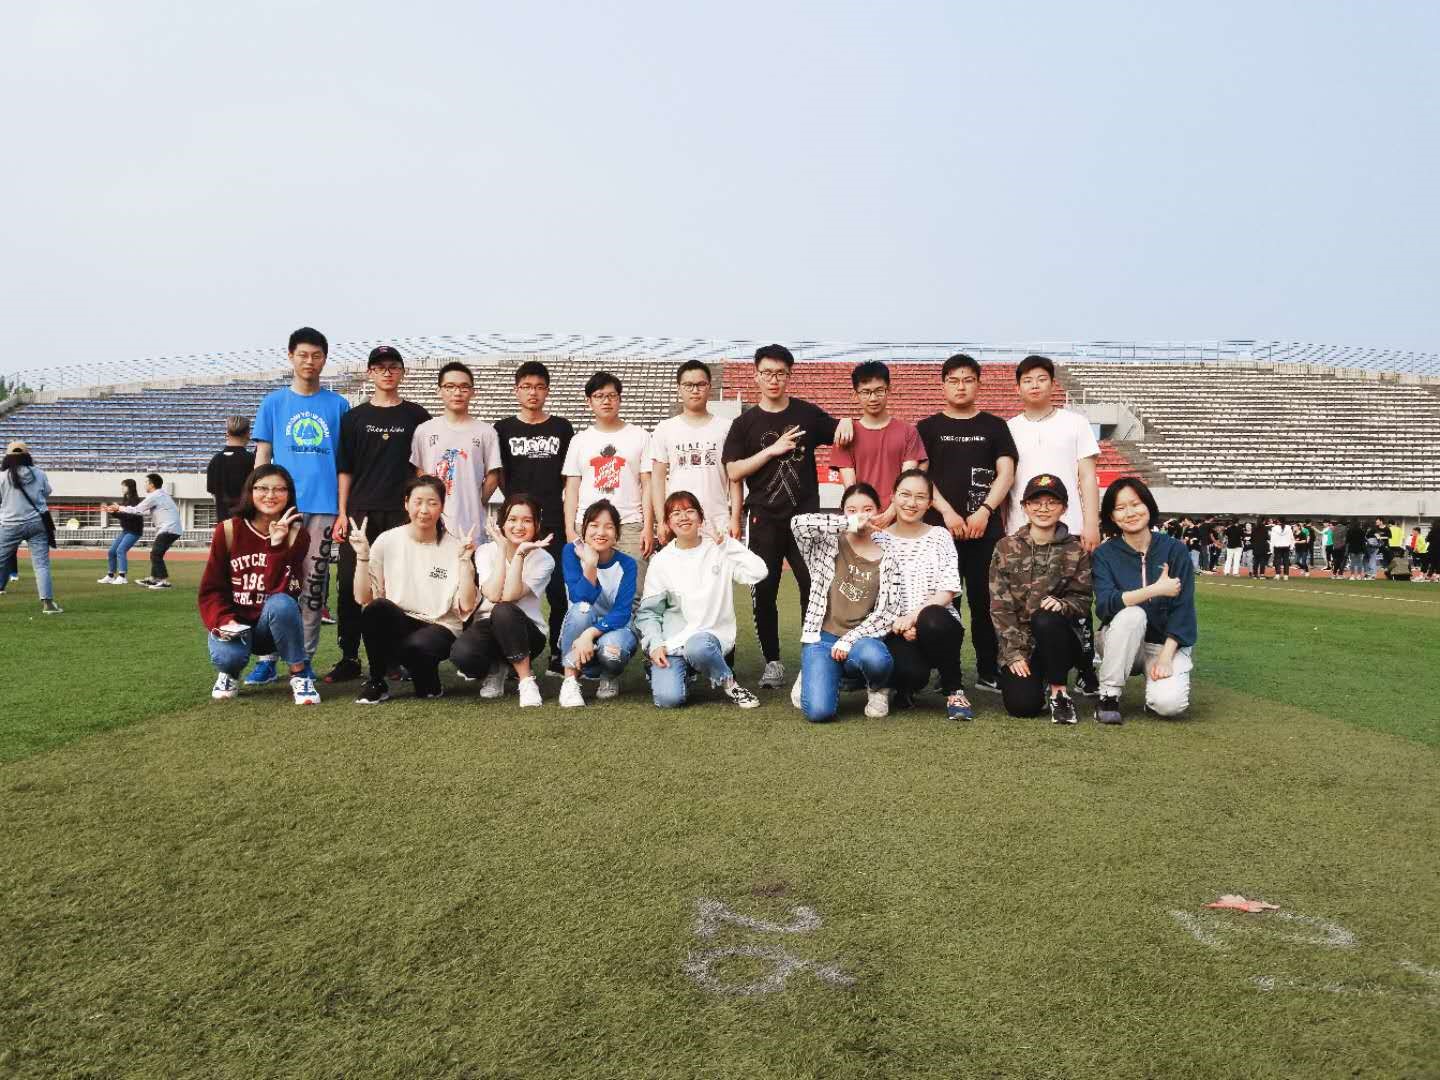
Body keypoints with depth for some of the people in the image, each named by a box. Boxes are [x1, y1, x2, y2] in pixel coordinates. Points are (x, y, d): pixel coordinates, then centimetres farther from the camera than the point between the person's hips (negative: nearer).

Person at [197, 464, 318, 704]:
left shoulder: (296, 534, -8)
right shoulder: (228, 531, -7)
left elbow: (279, 591, -19)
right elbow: (210, 589, -3)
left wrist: (277, 545, -30)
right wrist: (224, 620, -21)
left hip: (272, 625, 0)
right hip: (233, 622, 0)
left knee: (281, 603, -34)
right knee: (228, 655, -32)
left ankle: (299, 676, -15)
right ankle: (229, 673, 8)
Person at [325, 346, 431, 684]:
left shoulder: (417, 416, 8)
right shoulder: (354, 417, 11)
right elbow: (344, 469, 9)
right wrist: (342, 513, 1)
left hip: (402, 514, -1)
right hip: (360, 513, 1)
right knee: (350, 586, 0)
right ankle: (349, 659, 8)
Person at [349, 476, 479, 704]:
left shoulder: (454, 546, -4)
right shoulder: (387, 541, 0)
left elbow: (466, 606, -11)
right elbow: (363, 598, -3)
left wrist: (465, 560, -18)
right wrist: (362, 556, -13)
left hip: (440, 628, -2)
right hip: (396, 625, 2)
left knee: (416, 646, -36)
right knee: (377, 608, -31)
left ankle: (429, 684, 0)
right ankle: (376, 683, -8)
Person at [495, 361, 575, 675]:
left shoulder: (561, 428, 9)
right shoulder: (504, 429, 8)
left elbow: (570, 476, 10)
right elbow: (499, 475, 10)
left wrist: (568, 514, 2)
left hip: (554, 521, 0)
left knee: (558, 590, 1)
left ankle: (558, 657, 10)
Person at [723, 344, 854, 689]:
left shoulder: (807, 413, 7)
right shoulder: (746, 423, 5)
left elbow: (838, 436, 20)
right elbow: (734, 471, -2)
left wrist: (844, 423, -4)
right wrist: (772, 450, -11)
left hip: (806, 517, 0)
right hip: (765, 520, 0)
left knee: (814, 588, -3)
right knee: (763, 592, 2)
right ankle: (772, 662, 14)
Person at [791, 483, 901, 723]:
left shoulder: (887, 559, 7)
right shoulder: (828, 545, 3)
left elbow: (888, 612, -2)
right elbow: (799, 523, -18)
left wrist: (849, 639, -13)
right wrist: (849, 523, -16)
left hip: (861, 640, 1)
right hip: (822, 638, -1)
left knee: (875, 658, -37)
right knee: (819, 711, -23)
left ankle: (876, 688, 1)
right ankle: (812, 675, 14)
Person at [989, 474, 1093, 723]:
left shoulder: (1076, 550, 2)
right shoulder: (1006, 548, 0)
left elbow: (1083, 600, 0)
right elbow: (1000, 606, -4)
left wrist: (1062, 604, -24)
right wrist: (1015, 653, -13)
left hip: (1059, 638, 0)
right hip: (1018, 640, 0)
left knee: (1046, 619, -35)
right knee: (1022, 705, -22)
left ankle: (1058, 692, -14)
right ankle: (1035, 679, 16)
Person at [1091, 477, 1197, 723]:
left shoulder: (1174, 550, -5)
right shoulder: (1104, 554, -6)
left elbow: (1183, 609, -9)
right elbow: (1104, 605, -22)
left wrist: (1166, 656, -19)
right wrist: (1156, 589, -29)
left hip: (1167, 643, 0)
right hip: (1120, 643, 0)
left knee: (1169, 703, -27)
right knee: (1132, 614, -34)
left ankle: (1159, 682, 12)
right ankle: (1108, 695, -18)